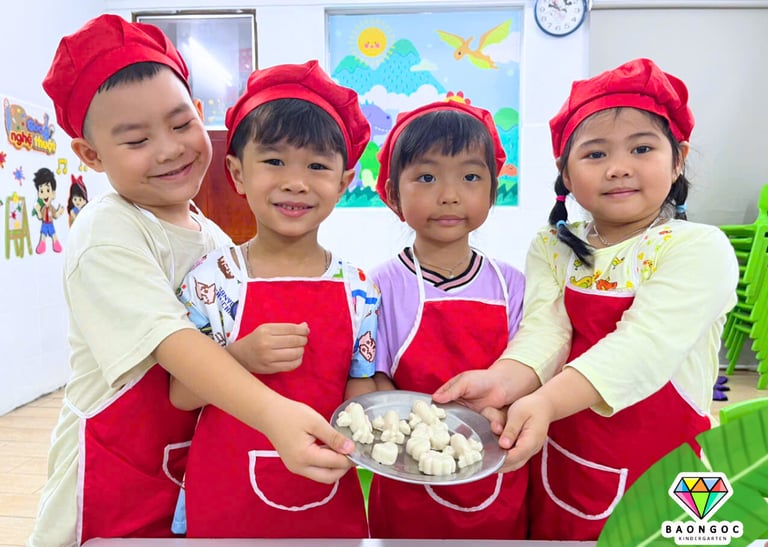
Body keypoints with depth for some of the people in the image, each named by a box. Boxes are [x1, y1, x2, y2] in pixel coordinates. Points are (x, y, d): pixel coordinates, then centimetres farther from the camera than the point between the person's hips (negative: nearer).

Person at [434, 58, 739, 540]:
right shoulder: (552, 248, 1)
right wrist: (503, 382, -35)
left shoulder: (699, 248, -11)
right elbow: (545, 330, -14)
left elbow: (642, 346, -25)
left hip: (657, 474, -2)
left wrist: (545, 402, -39)